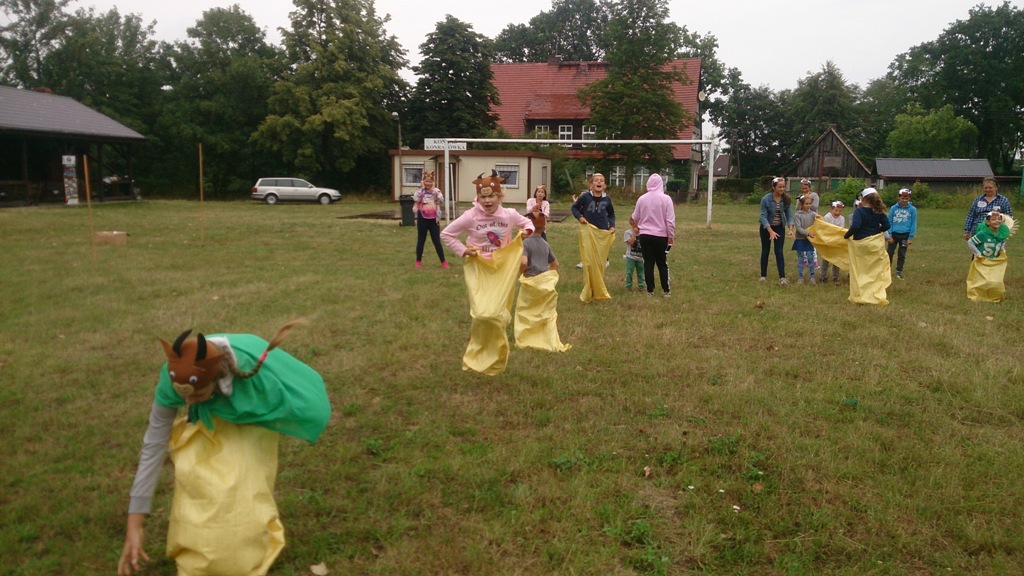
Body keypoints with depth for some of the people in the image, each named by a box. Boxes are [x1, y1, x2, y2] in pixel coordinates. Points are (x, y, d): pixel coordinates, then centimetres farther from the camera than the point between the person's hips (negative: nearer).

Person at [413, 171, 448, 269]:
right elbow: (415, 199, -18)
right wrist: (422, 188, -13)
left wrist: (433, 190, -14)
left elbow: (441, 200, -16)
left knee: (437, 241, 2)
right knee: (421, 240, 8)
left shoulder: (436, 191, 2)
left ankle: (443, 261, 11)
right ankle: (418, 261, 19)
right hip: (422, 218, 0)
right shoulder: (420, 191, 1)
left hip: (433, 219, 0)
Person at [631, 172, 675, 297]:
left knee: (648, 263, 7)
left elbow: (635, 218, 11)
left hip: (645, 235, 1)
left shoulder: (642, 199, -1)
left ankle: (650, 290, 8)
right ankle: (666, 290, 14)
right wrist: (671, 236, 0)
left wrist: (633, 219, 35)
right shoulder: (666, 198, -8)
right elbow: (670, 220, -8)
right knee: (662, 263, 10)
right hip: (661, 236, -1)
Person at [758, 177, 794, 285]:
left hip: (780, 227, 2)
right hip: (766, 227, -2)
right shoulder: (766, 199, -19)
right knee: (765, 251, 7)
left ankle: (782, 277, -6)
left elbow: (789, 215, -8)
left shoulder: (786, 199, -10)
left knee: (779, 251, -4)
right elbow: (763, 216, -20)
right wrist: (771, 231, -29)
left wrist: (791, 229, -22)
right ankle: (763, 275, 18)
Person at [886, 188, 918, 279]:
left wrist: (911, 237, -5)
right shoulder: (893, 208, -4)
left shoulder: (912, 209, -5)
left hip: (905, 235, 0)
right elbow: (889, 222, 1)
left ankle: (899, 271, 21)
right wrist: (889, 235, -4)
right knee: (889, 252, 5)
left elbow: (913, 224, -2)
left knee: (902, 254, 10)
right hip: (894, 234, 0)